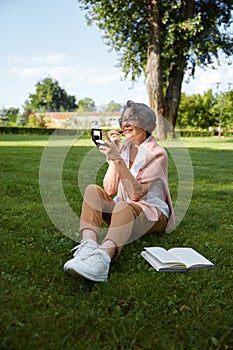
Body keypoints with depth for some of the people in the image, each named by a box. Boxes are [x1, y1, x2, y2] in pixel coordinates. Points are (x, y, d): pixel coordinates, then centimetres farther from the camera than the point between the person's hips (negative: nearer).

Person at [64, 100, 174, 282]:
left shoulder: (157, 154, -10)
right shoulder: (122, 147, 4)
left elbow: (136, 193, -23)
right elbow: (109, 191, -5)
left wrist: (118, 160, -31)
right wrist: (113, 157, -15)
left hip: (152, 214, -5)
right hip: (122, 211, 5)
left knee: (124, 207, -37)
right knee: (93, 190, -21)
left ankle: (102, 258, -63)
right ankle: (88, 246, -44)